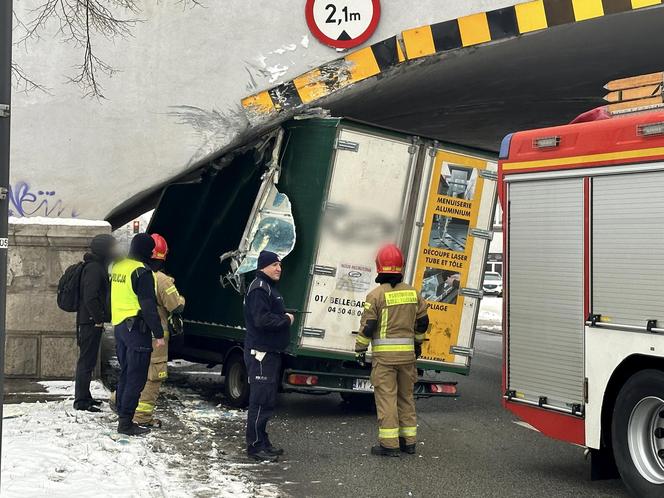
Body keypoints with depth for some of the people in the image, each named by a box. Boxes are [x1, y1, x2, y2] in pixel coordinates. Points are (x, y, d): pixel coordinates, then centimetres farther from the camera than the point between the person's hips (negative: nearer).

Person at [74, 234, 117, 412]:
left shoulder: (98, 267, 16)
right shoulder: (94, 268, -16)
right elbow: (90, 297, -23)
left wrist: (100, 318, 17)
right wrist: (99, 319, -17)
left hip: (89, 321, 10)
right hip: (91, 322, -10)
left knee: (88, 360, 16)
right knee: (87, 361, -6)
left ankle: (84, 396, 24)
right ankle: (81, 400, -2)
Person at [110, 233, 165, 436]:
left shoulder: (118, 267, 12)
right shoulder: (141, 271, -16)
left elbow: (112, 298, 21)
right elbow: (149, 306, -18)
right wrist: (159, 334, -14)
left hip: (119, 326, 9)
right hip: (137, 328, -9)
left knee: (126, 373, 17)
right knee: (137, 377, -5)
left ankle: (122, 415, 20)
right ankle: (126, 422, -6)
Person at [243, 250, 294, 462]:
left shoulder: (269, 288, 20)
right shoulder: (259, 288, -15)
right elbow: (262, 320, -25)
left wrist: (284, 317, 8)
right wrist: (286, 320, -13)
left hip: (270, 352, 11)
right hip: (261, 353, -11)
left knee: (267, 400, 16)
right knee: (261, 400, -8)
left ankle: (262, 442, 23)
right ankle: (255, 445, -4)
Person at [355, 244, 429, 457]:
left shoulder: (377, 294, -10)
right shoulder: (413, 292, 6)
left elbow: (368, 326, -10)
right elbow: (422, 321, 15)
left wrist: (360, 348, 2)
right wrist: (417, 342, 30)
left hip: (384, 352, -5)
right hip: (407, 352, 5)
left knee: (386, 397, -3)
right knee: (406, 396, 15)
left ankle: (389, 444, -4)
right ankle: (408, 441, 20)